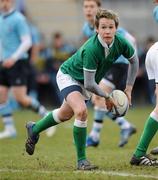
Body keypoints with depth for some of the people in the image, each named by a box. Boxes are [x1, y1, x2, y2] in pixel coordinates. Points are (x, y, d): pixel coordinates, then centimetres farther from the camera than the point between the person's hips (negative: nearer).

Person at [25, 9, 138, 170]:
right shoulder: (91, 49, -39)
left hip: (83, 82, 7)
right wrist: (107, 97, -19)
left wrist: (129, 88, -1)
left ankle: (34, 129, 54)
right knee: (81, 111, -31)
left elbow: (134, 60, 1)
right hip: (68, 75, -7)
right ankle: (81, 160, -19)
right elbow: (90, 84, -33)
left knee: (65, 114, 26)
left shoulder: (120, 43, -22)